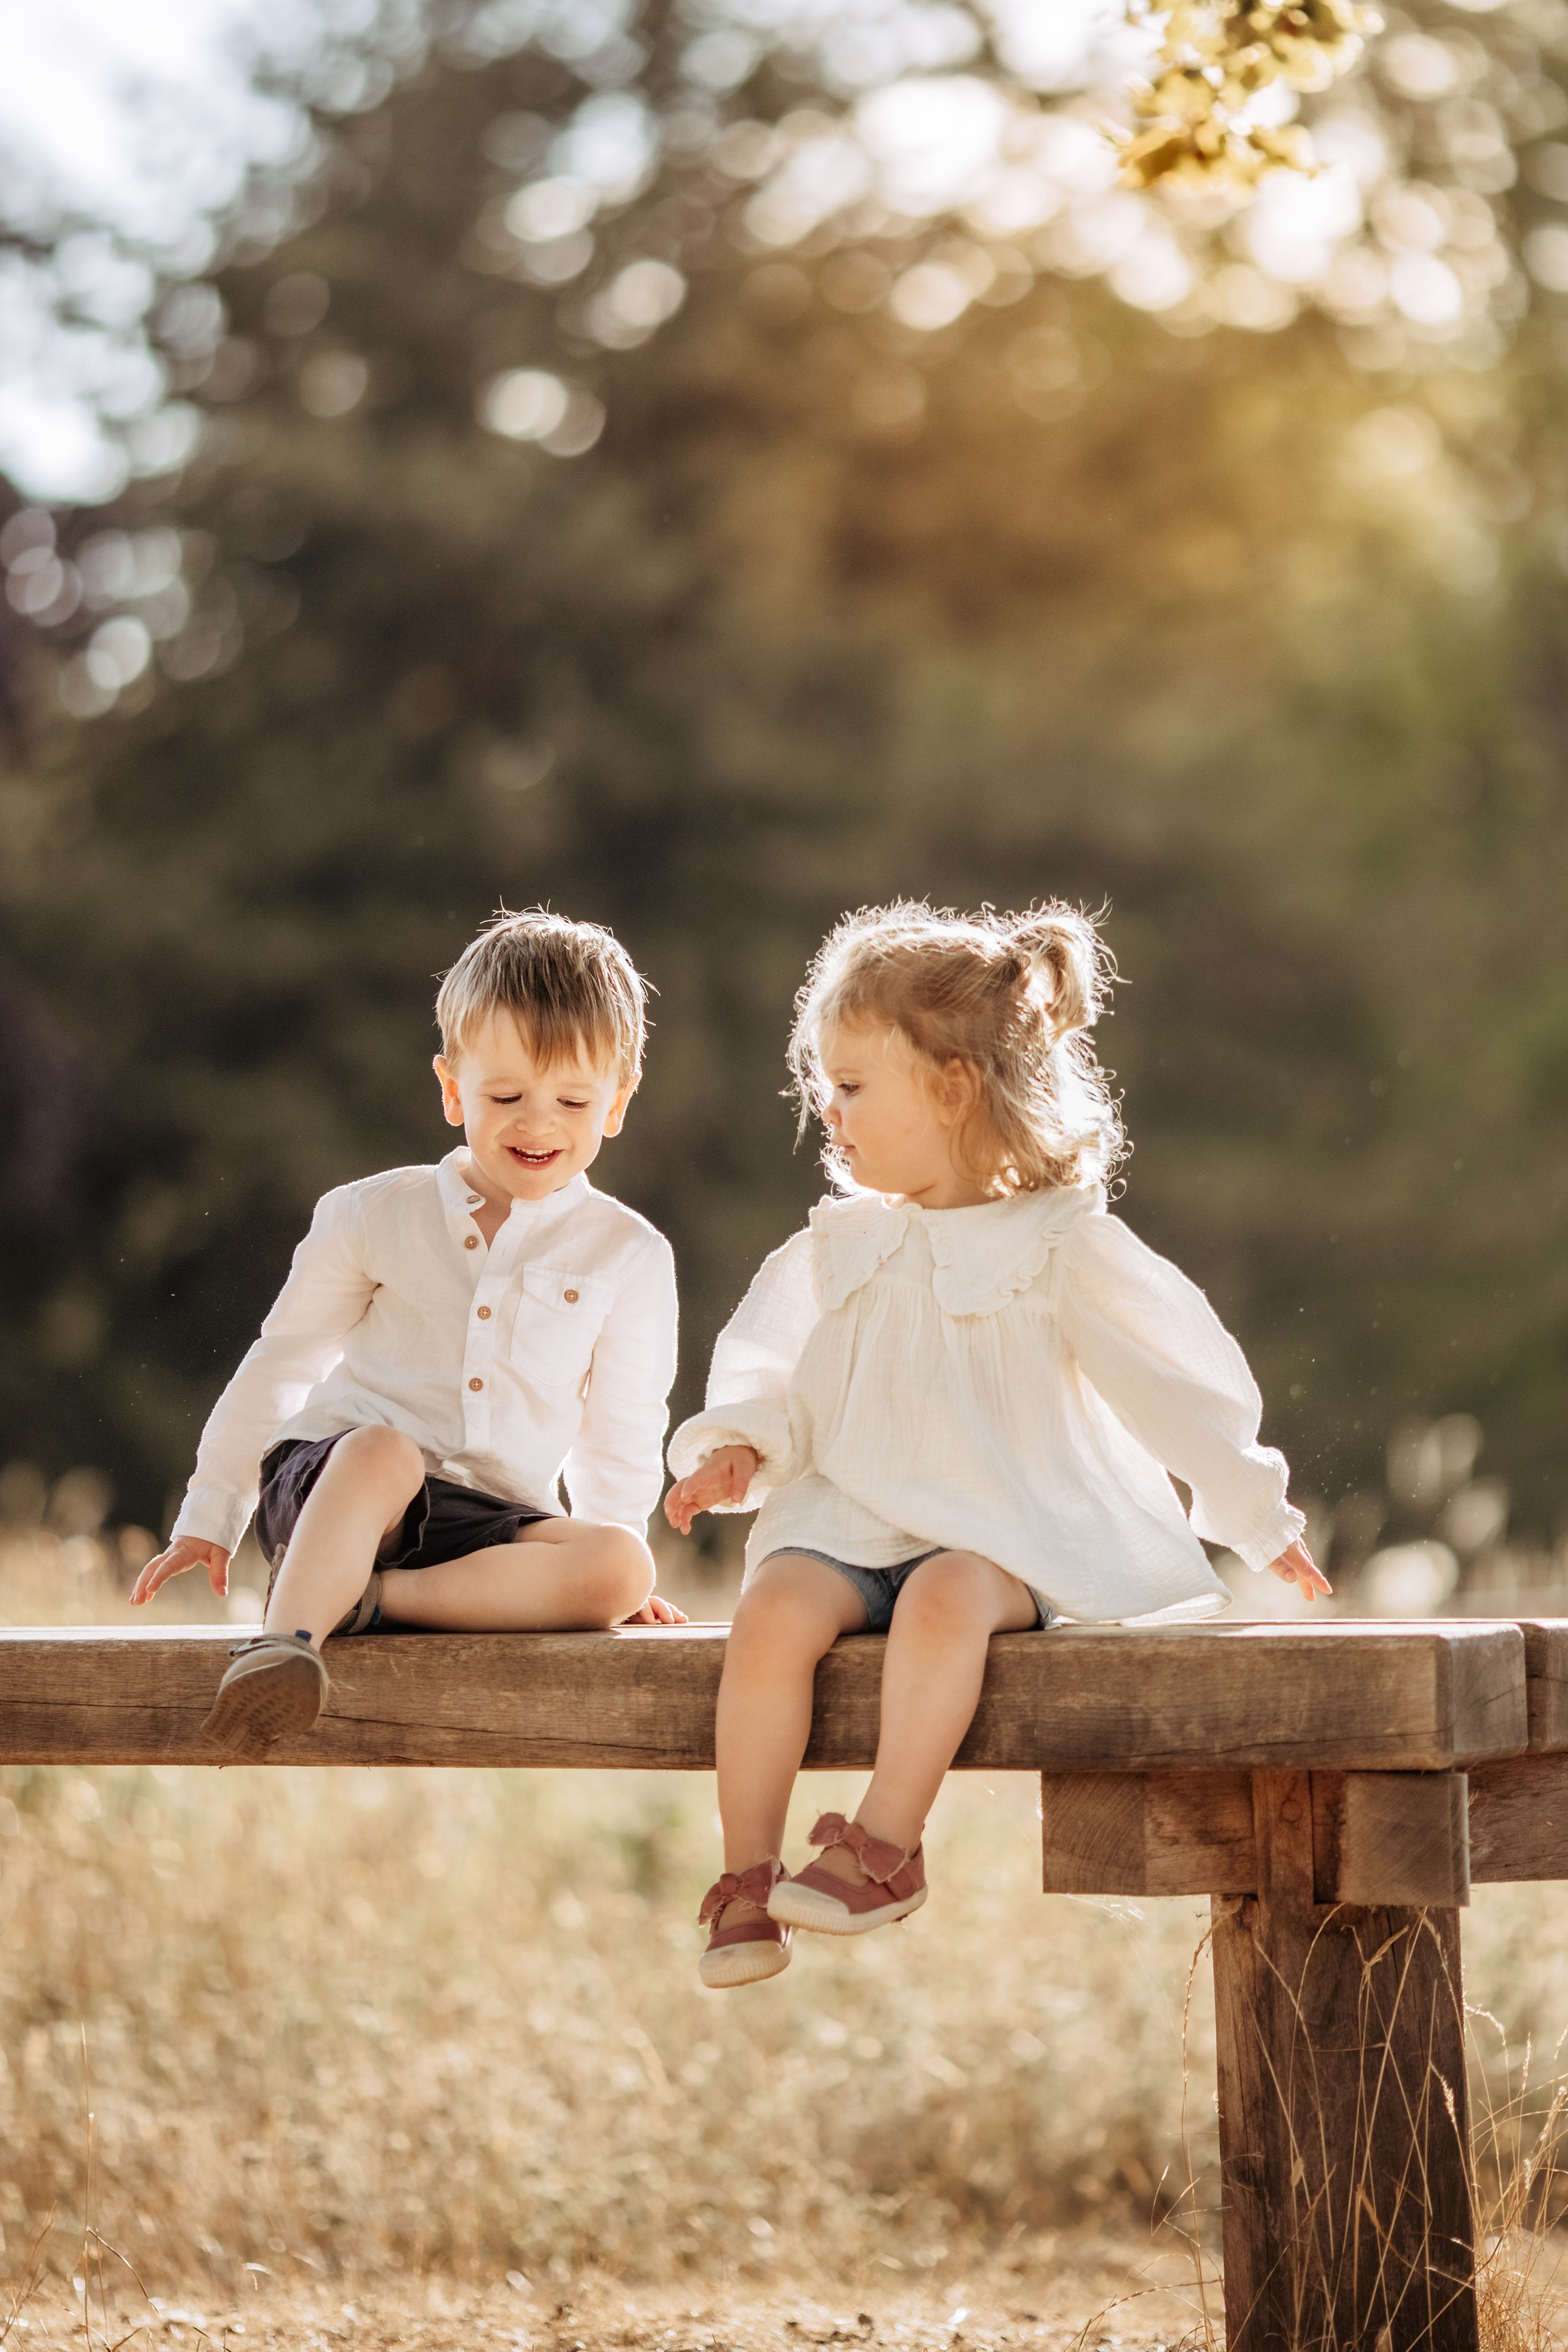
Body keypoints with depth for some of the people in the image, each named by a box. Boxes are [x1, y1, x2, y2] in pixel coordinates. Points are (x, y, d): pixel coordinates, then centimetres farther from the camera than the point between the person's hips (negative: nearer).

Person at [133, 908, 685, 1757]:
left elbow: (619, 1435, 16)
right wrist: (209, 1518, 15)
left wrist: (614, 1572, 9)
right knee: (382, 1449, -38)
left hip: (486, 1521, 2)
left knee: (619, 1565, -30)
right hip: (320, 1481, -2)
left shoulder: (627, 1255, 8)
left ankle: (360, 1593, -33)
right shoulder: (374, 1216, 6)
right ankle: (283, 1640, -51)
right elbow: (279, 1365, 15)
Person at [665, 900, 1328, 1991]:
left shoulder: (1062, 1248, 2)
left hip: (1005, 1535, -3)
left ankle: (886, 1844, -36)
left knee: (947, 1598, -38)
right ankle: (747, 1881, -25)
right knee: (775, 1608, -29)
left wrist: (1256, 1515, 9)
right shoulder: (838, 1249, 15)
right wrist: (738, 1448, 1)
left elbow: (1178, 1378, 6)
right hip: (851, 1519, 3)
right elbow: (769, 1373, 23)